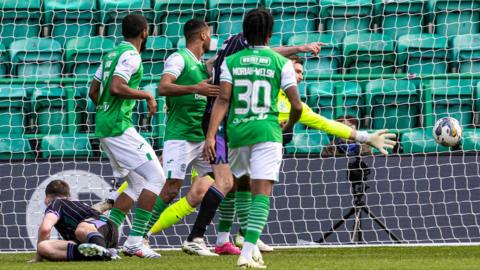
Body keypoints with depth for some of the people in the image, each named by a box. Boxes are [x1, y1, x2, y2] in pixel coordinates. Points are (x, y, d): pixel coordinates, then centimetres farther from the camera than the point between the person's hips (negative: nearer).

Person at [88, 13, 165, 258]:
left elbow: (94, 92, 20)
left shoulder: (111, 55, 17)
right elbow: (116, 88, -23)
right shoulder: (131, 56, -11)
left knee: (137, 184, 15)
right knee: (156, 177, -8)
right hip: (119, 127, -9)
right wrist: (146, 96, -11)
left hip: (103, 127, 9)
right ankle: (134, 242, -13)